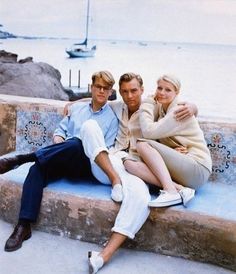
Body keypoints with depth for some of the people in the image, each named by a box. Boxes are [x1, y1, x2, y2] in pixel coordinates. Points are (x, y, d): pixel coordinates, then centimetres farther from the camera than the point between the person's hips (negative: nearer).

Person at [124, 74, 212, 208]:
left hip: (197, 168, -7)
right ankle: (180, 189, -26)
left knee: (143, 144, -22)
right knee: (129, 163, -16)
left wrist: (147, 104, -6)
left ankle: (171, 191, -33)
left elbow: (149, 132, -19)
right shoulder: (160, 108, 16)